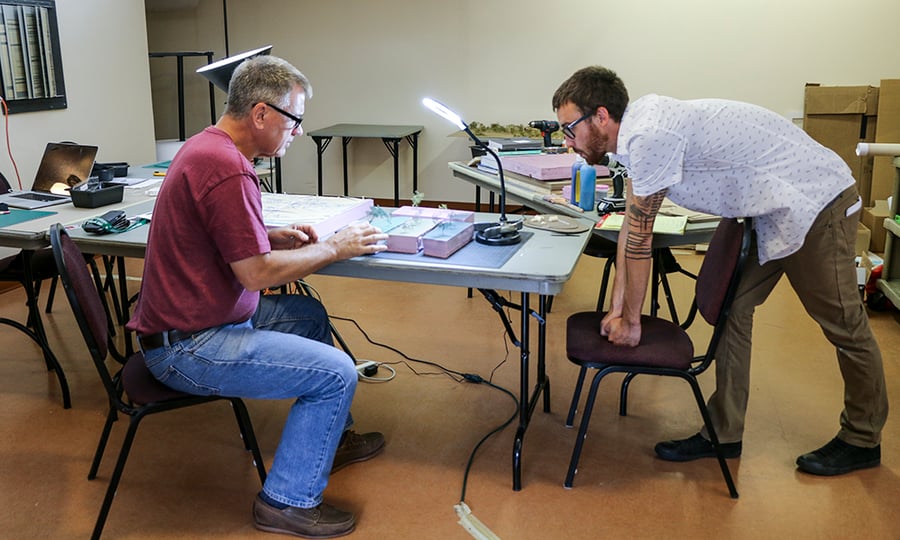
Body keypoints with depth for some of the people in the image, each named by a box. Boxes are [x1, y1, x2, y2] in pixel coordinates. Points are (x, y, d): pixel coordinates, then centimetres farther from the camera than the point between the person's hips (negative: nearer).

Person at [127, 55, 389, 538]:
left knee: (310, 315, 22)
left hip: (194, 317, 11)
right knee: (337, 372, -13)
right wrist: (334, 248, -12)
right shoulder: (228, 169, -25)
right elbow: (257, 273, -24)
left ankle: (330, 438, 34)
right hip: (187, 348, -11)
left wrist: (274, 236, 6)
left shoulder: (207, 145, 7)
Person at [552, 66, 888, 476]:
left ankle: (862, 441, 24)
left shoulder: (649, 136, -28)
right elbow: (630, 227, 5)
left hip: (815, 202, -10)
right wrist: (616, 309, 4)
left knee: (843, 325, 6)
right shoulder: (635, 131, 2)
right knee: (731, 308, 9)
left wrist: (630, 320, -10)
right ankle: (723, 432, 18)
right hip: (771, 207, 10)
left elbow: (639, 239, -21)